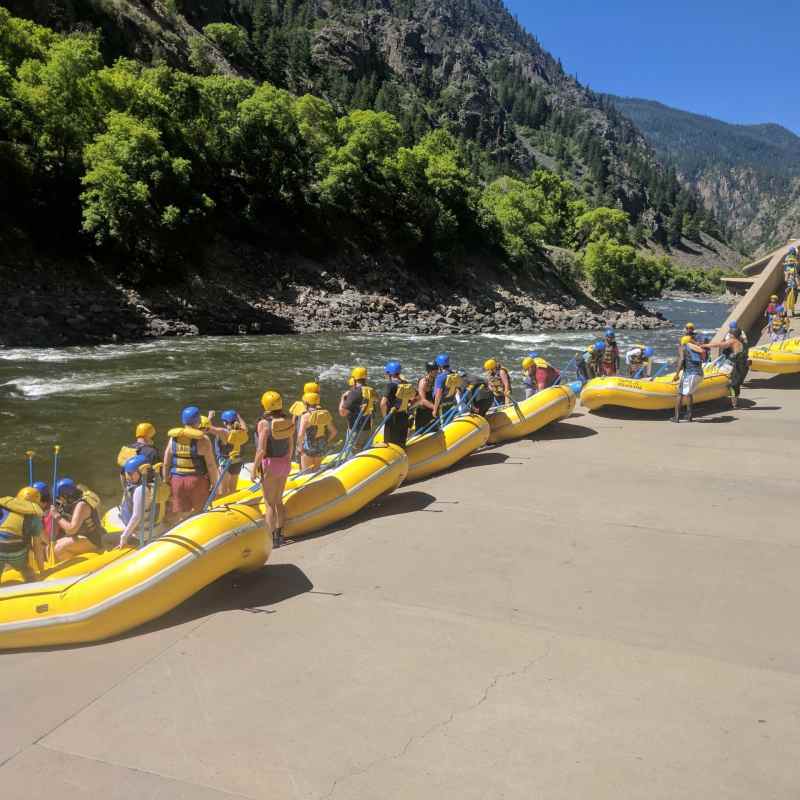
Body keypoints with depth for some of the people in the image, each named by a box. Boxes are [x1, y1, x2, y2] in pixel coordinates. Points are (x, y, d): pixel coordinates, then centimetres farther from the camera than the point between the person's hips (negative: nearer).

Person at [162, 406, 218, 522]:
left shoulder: (173, 438, 2)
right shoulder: (202, 440, -10)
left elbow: (166, 463, 5)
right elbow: (211, 465, -10)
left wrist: (166, 482, 14)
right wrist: (215, 485, -2)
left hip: (176, 481, 4)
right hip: (197, 481, -4)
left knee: (179, 516, 9)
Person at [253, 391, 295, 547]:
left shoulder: (264, 423, -18)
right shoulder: (287, 420, -1)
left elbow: (261, 450, -19)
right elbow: (291, 445, 7)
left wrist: (255, 467, -9)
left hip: (269, 464, -6)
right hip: (284, 463, 6)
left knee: (269, 503, 3)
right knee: (279, 501, 17)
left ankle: (271, 538, 6)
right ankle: (279, 534, 24)